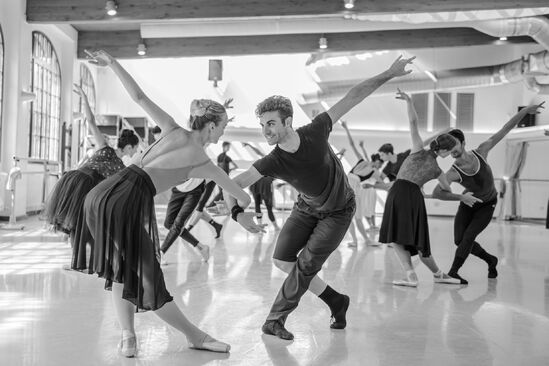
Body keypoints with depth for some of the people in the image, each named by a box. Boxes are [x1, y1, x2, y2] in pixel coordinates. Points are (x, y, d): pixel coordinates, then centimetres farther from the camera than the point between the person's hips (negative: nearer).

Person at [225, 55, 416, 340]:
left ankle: (275, 320, 5)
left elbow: (353, 97, -20)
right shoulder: (273, 162, -26)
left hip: (339, 211, -3)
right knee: (282, 260, -2)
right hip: (307, 208, 3)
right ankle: (335, 301, 16)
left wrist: (389, 74, -19)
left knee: (307, 263, -11)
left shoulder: (315, 132, -28)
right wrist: (237, 212, -51)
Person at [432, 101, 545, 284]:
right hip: (467, 203, 1)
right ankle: (490, 260, 22)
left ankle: (453, 272, -4)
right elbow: (436, 193, -36)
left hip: (487, 205, -1)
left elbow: (506, 129, -18)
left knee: (468, 237, -15)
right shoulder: (453, 173, -29)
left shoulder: (480, 152, -23)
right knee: (460, 240, -3)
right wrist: (460, 197, -44)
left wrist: (525, 110, -21)